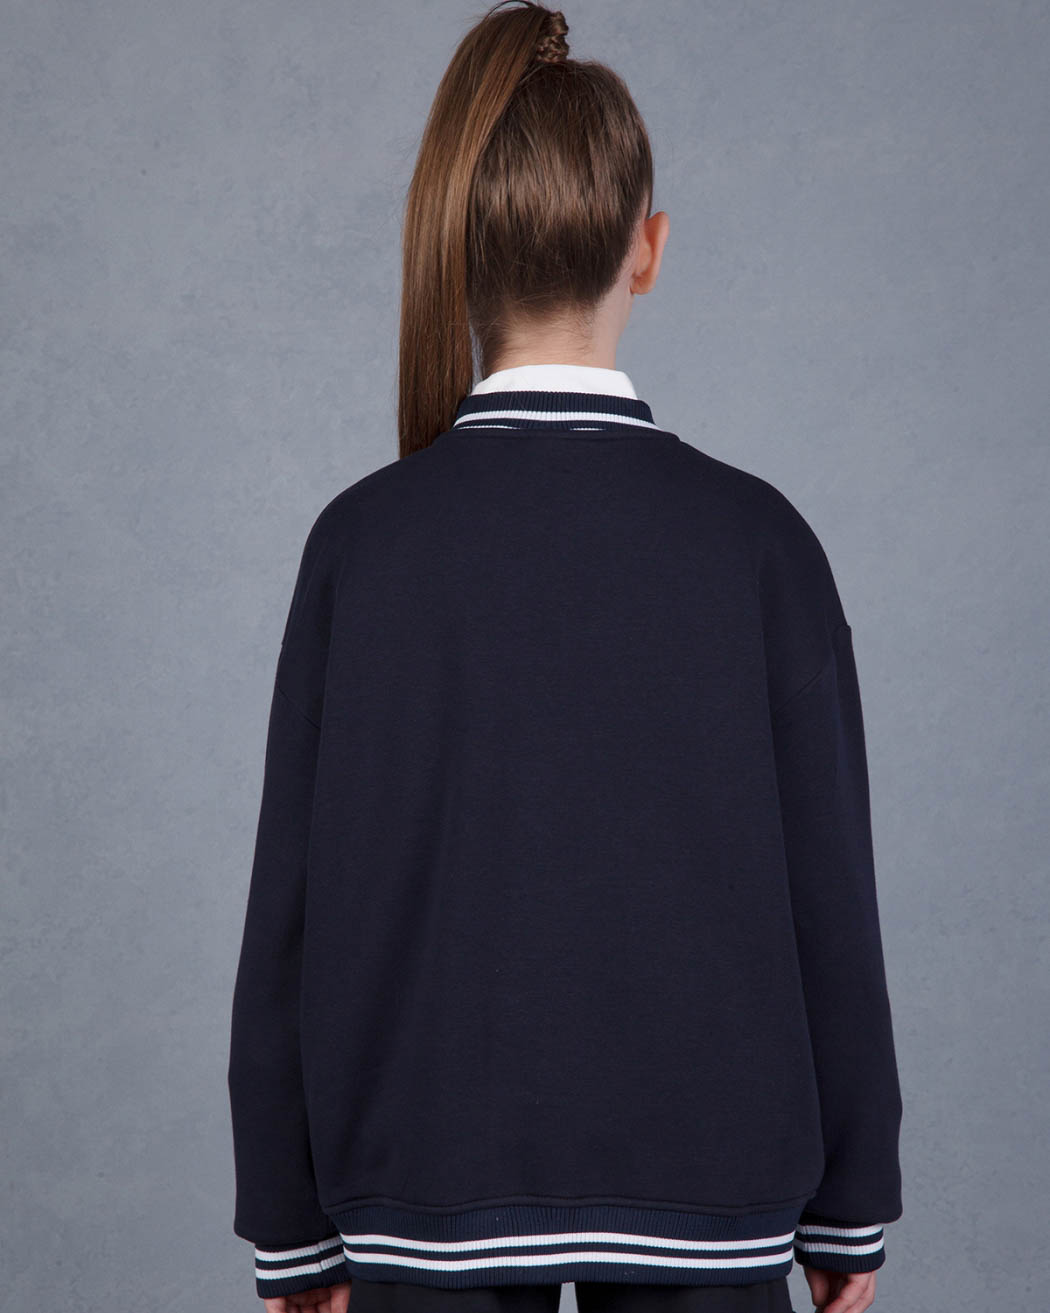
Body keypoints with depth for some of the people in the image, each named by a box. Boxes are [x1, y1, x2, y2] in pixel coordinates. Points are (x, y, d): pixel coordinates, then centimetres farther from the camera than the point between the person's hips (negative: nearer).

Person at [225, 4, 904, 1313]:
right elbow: (828, 890, -4)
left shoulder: (363, 540, -7)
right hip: (710, 1199, 0)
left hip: (425, 1194, 1)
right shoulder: (753, 537, -8)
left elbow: (293, 904, -4)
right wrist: (852, 1206, 8)